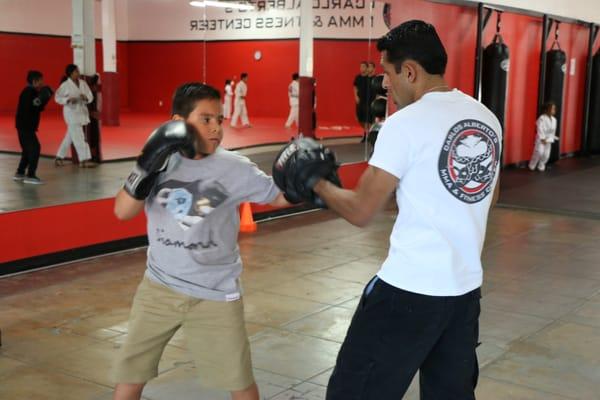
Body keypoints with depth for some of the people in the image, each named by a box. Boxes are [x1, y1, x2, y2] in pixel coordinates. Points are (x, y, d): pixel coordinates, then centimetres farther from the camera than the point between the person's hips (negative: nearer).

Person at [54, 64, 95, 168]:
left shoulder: (83, 83, 3)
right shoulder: (65, 85, -10)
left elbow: (90, 96, 4)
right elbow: (57, 97, -7)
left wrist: (86, 98, -18)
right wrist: (68, 99, -22)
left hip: (82, 112, 6)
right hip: (71, 112, -6)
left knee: (70, 137, 15)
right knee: (79, 138, -9)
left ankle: (59, 157, 28)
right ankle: (84, 160, -6)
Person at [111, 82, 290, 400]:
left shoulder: (234, 168, -11)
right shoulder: (162, 161, -5)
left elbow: (279, 197, -2)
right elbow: (122, 212, -11)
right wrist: (146, 167, -25)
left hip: (215, 294, -2)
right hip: (159, 287, 2)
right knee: (129, 374, 15)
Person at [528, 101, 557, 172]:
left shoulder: (554, 119, 7)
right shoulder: (542, 118, -16)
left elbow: (553, 130, 16)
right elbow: (540, 129, -19)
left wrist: (552, 138, 12)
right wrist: (542, 138, -21)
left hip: (549, 139, 7)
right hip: (540, 139, -7)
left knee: (546, 154, 4)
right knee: (539, 152, -15)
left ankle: (541, 166, 21)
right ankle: (532, 165, 3)